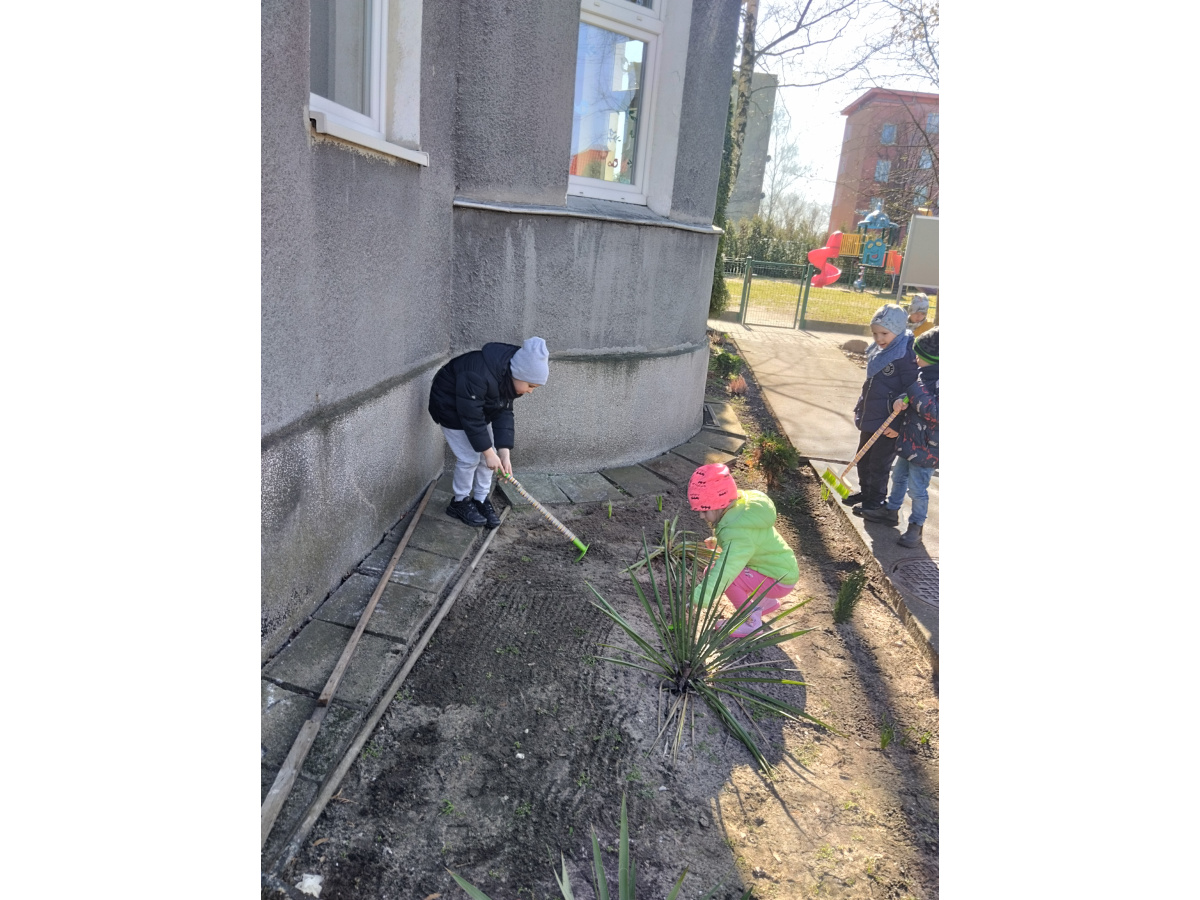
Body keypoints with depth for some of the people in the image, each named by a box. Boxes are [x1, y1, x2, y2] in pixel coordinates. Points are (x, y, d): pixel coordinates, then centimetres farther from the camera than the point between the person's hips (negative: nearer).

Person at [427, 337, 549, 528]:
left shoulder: (510, 377, -15)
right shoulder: (479, 376, -41)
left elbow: (504, 413, -13)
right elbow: (471, 418, -33)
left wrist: (504, 453, -19)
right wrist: (488, 452, -26)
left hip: (480, 407, 8)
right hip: (451, 407, -7)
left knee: (488, 454, 5)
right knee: (469, 458, -7)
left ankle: (481, 500, 20)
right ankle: (460, 502, 14)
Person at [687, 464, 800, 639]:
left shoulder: (739, 535, -34)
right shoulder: (741, 505, -9)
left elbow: (722, 575, -43)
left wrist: (693, 606, -46)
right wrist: (717, 543, -4)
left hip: (778, 581, -9)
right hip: (778, 567, 9)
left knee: (718, 570, -23)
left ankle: (750, 621, -4)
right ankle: (766, 601, 25)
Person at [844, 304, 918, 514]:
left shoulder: (906, 356, -20)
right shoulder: (878, 351, 5)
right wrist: (860, 409, 19)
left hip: (888, 424, -8)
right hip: (870, 418, 8)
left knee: (878, 464, 6)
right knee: (863, 459, 20)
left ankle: (876, 501, 24)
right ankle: (865, 491, 39)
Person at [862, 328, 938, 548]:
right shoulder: (923, 372, 1)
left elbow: (935, 413, -30)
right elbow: (909, 394, 12)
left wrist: (915, 393, -29)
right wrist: (901, 401, -10)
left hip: (926, 447, -9)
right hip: (909, 440, 9)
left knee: (917, 488, 3)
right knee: (899, 476, 23)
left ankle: (916, 527, 19)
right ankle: (891, 511, 41)